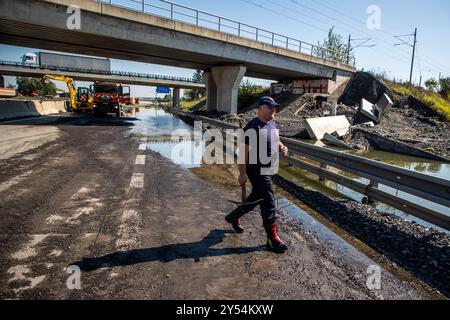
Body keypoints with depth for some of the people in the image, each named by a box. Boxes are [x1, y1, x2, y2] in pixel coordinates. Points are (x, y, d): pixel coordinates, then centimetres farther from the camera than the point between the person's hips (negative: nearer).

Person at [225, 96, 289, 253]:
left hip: (269, 170, 10)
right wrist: (242, 173, -21)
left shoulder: (272, 124, 10)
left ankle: (234, 217, 42)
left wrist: (282, 147, 2)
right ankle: (272, 239, 10)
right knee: (268, 202, -4)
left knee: (257, 197, 21)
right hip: (257, 171, -10)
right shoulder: (253, 127, -19)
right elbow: (244, 151, -20)